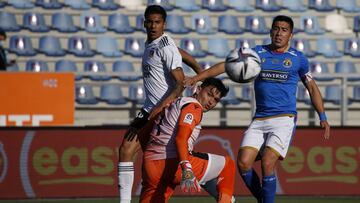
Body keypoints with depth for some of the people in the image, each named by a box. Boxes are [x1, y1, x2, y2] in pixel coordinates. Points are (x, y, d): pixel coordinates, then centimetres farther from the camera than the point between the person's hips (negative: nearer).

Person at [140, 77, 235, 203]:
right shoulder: (194, 106, -2)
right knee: (227, 165, 9)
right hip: (174, 163, -8)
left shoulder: (176, 102, 26)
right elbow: (180, 139, -19)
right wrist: (186, 170, -31)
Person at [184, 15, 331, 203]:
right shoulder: (258, 52, 9)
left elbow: (312, 88, 16)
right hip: (259, 119, 3)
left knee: (267, 163, -20)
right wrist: (197, 78, -6)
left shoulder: (298, 58, 7)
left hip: (284, 119, -3)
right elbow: (227, 65, 3)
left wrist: (322, 117, 9)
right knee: (243, 162, -12)